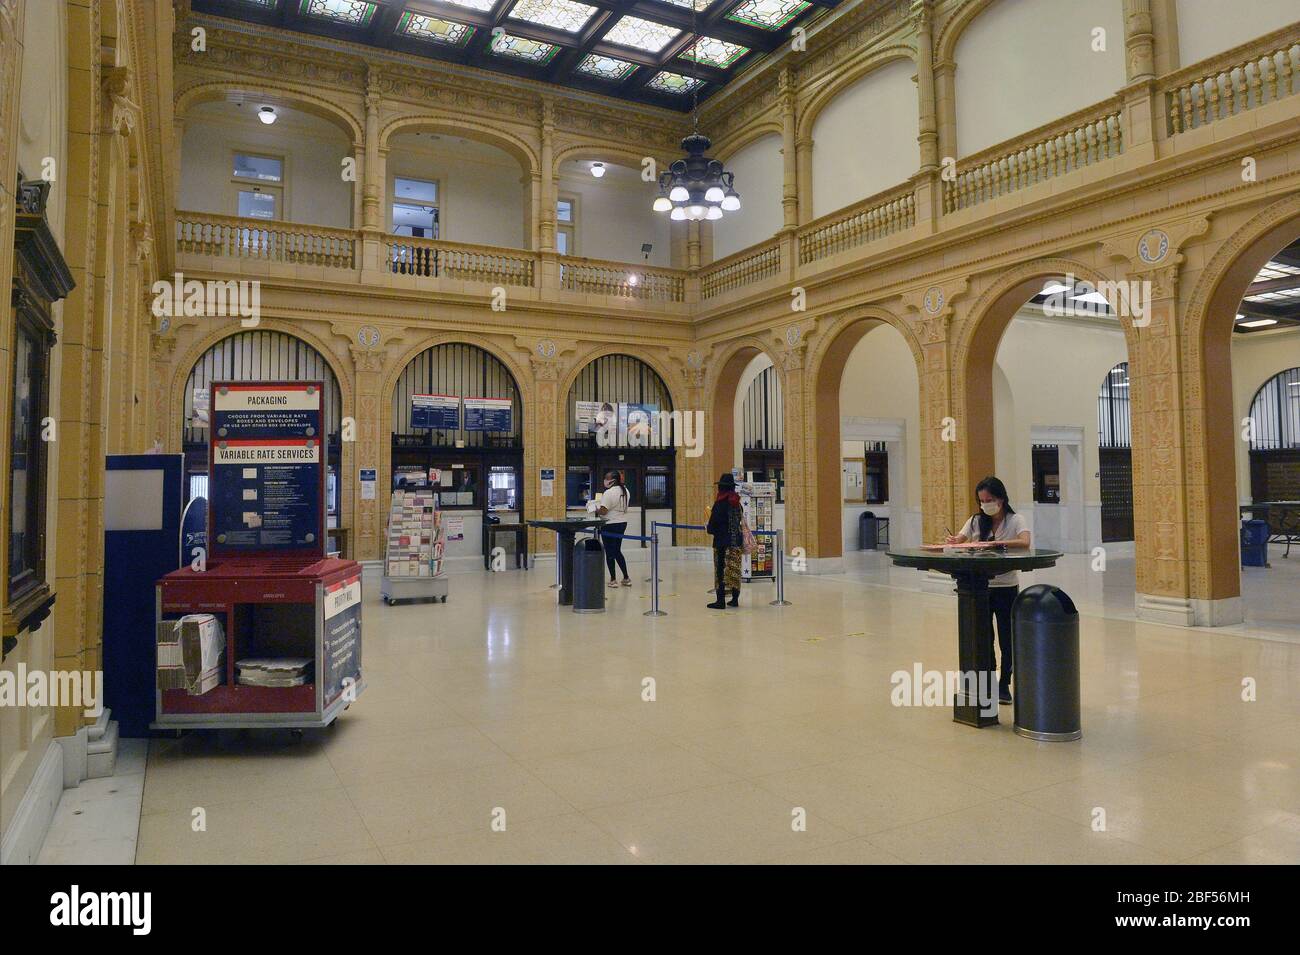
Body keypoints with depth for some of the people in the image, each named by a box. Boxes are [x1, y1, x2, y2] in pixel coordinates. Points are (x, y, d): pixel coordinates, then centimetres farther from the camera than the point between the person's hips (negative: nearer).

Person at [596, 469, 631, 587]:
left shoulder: (609, 493, -18)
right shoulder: (625, 491, 7)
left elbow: (603, 511, -22)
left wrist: (596, 509, -2)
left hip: (610, 525, -8)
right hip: (622, 523, 8)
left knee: (610, 552, 3)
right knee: (618, 551, 17)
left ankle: (613, 579, 8)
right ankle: (626, 578, 18)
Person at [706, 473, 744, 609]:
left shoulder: (720, 503, -14)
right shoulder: (737, 503, 6)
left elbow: (714, 522, -15)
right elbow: (740, 521, 12)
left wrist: (710, 530, 7)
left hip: (722, 541, -6)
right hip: (736, 540, 6)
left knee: (721, 570, -1)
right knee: (735, 569, 11)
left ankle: (721, 600, -1)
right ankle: (735, 599, 17)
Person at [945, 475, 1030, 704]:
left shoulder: (1015, 520, -4)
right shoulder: (976, 521, 6)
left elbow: (1025, 542, -23)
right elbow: (959, 541, 0)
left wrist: (996, 542, -36)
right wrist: (954, 541, -23)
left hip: (1007, 588, -2)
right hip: (981, 587, 3)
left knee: (1007, 638, 5)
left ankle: (1004, 685, 20)